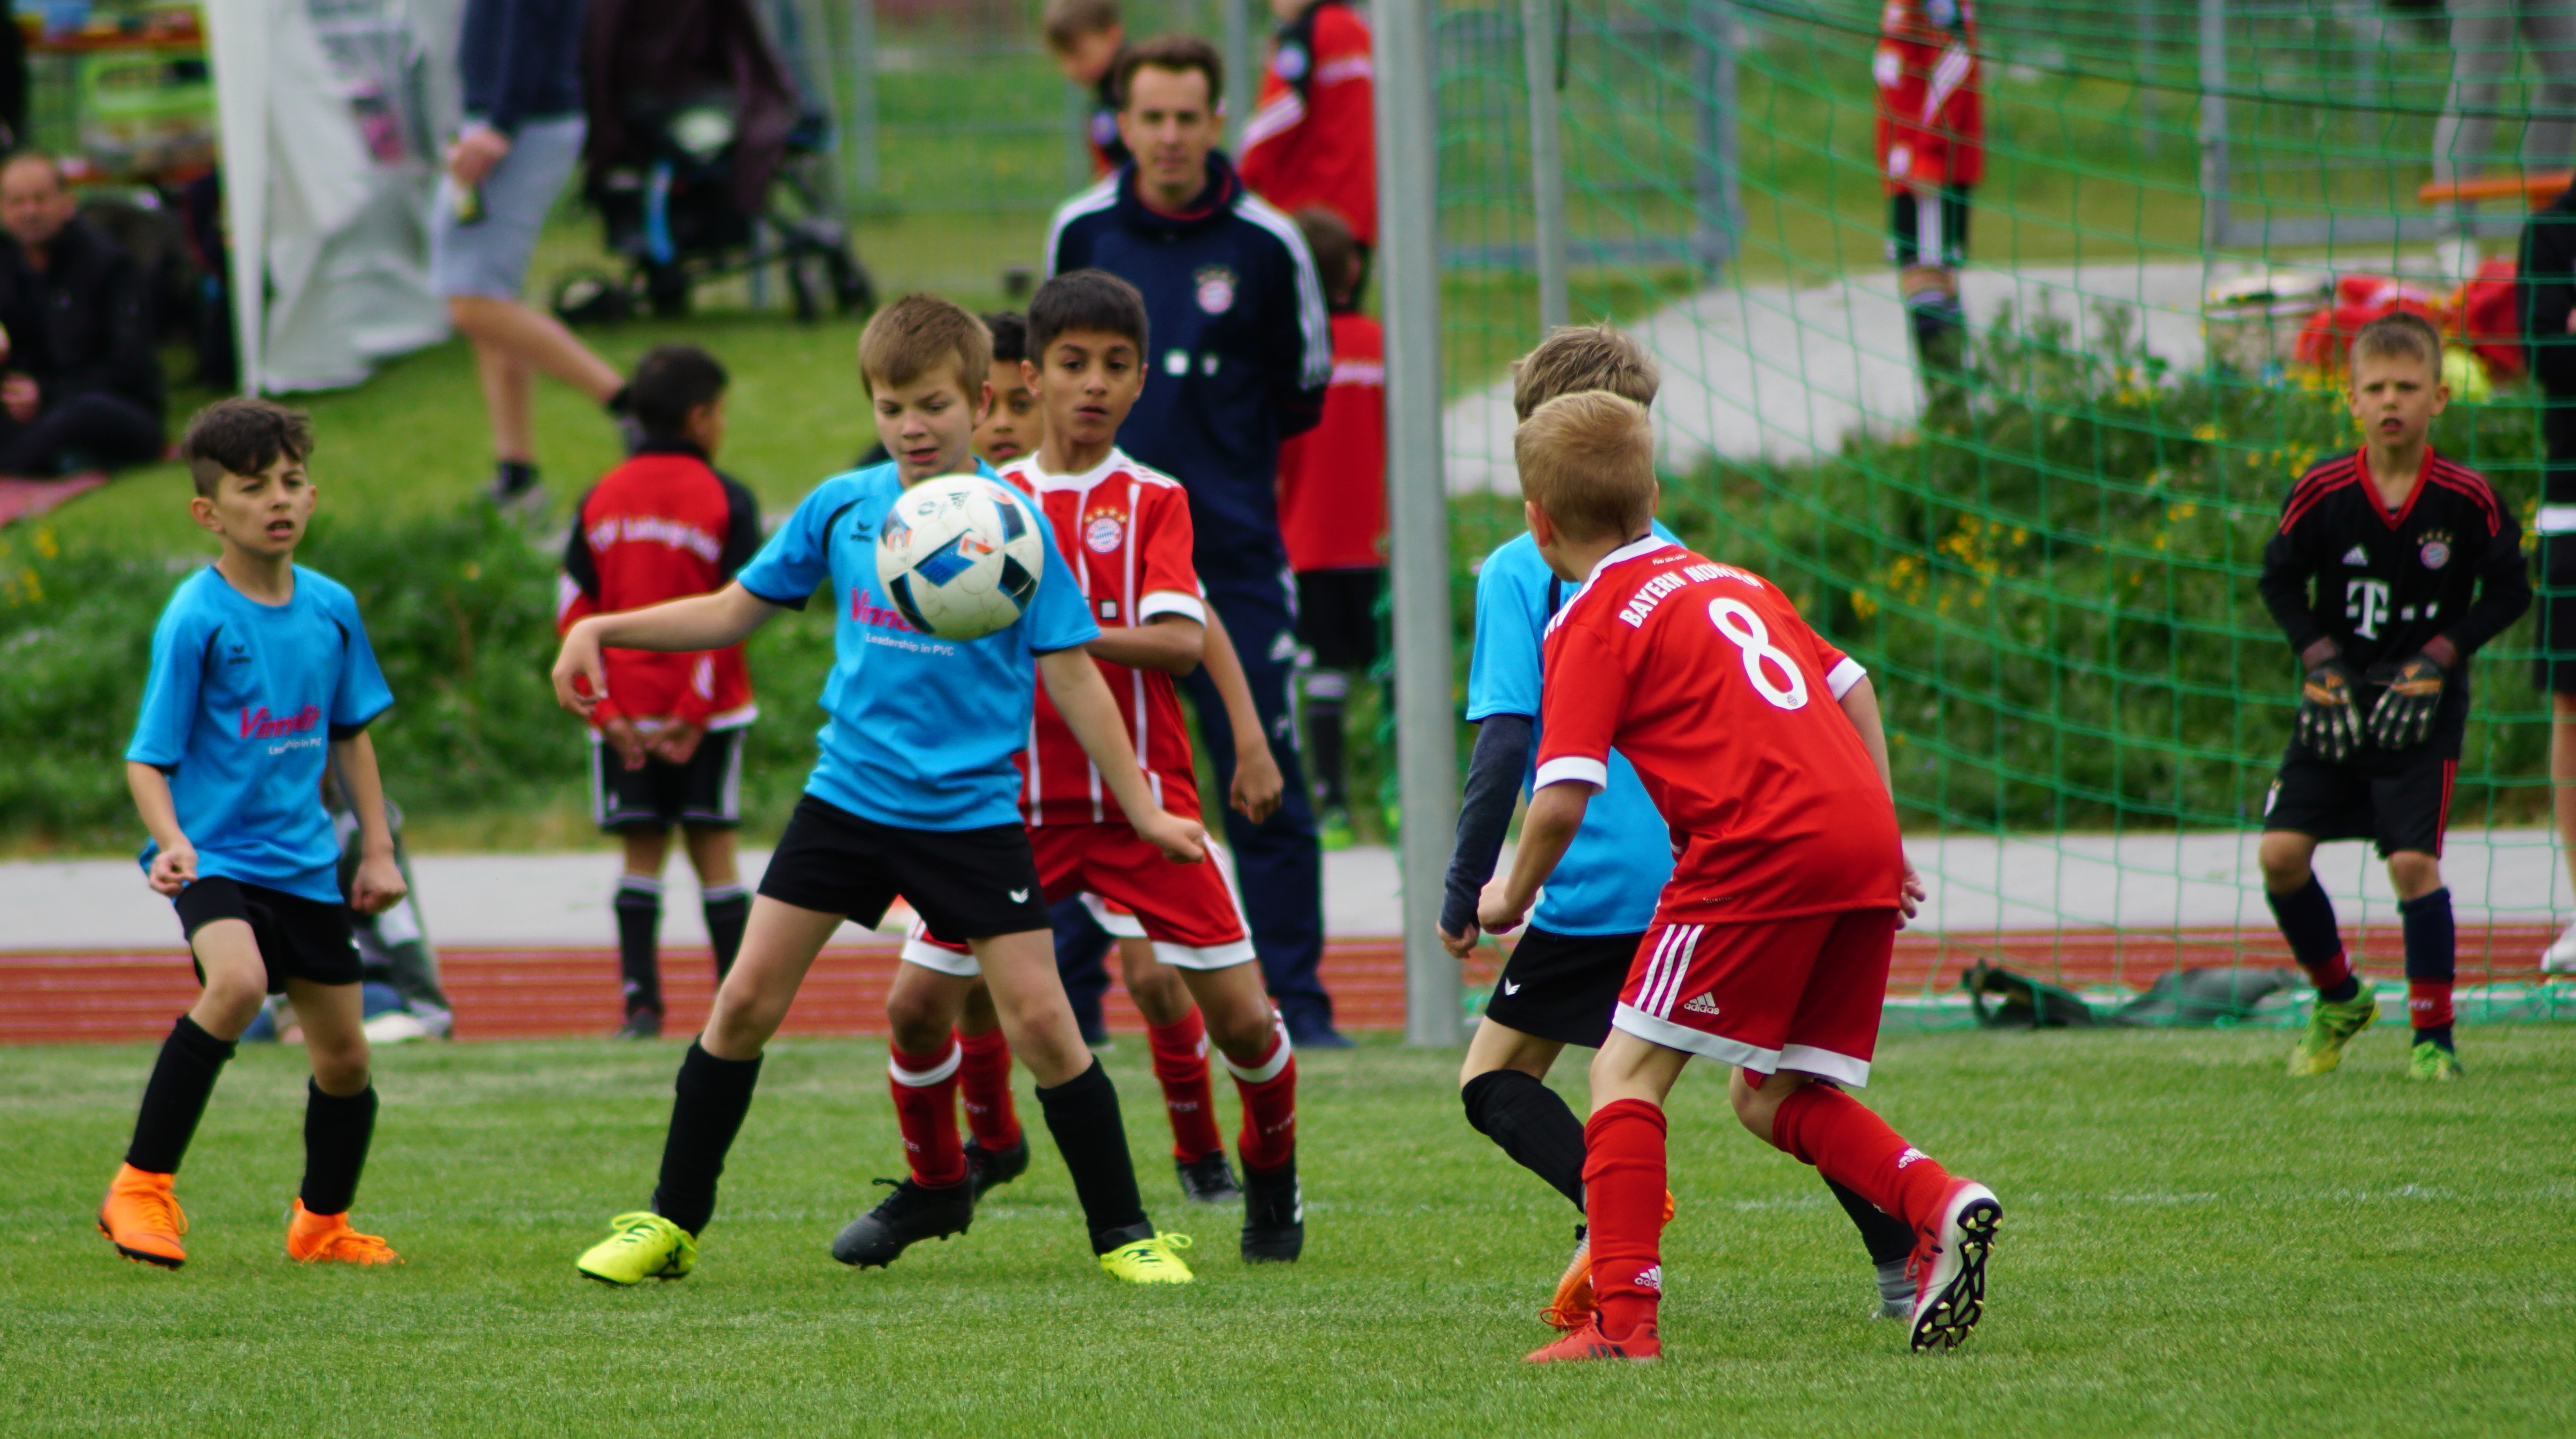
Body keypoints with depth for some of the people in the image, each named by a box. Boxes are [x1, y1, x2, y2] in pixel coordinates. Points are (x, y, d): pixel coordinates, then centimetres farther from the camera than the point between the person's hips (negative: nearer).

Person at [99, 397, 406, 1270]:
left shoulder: (329, 608, 4)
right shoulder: (196, 619, -13)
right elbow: (148, 756, -12)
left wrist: (379, 849, 15)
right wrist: (170, 840, -29)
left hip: (303, 862, 6)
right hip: (215, 854, -6)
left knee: (344, 1055, 10)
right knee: (237, 981, -33)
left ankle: (322, 1224, 34)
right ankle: (142, 1186, -22)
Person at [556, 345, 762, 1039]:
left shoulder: (600, 500, 6)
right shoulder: (726, 500, -4)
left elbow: (574, 612, 2)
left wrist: (606, 710, 0)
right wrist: (695, 714, -9)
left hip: (625, 721, 2)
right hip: (706, 716, -2)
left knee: (642, 853, 7)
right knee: (714, 848, 3)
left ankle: (641, 1002, -1)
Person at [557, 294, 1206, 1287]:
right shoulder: (843, 508, 2)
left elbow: (1070, 675, -3)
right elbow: (735, 610, 12)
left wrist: (1142, 808, -4)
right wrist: (604, 629, 2)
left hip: (971, 813, -3)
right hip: (848, 794, 3)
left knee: (1039, 1020, -8)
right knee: (747, 999, -1)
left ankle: (1124, 1234, 5)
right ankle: (670, 1223, 11)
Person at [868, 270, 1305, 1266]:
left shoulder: (1154, 503, 0)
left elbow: (1179, 642, -14)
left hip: (1143, 803, -2)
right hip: (1019, 801, 2)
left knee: (1242, 1018, -5)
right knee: (916, 1006, -4)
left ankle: (1272, 1181, 23)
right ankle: (936, 1187, 21)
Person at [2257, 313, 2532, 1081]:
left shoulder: (2465, 498, -11)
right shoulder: (2323, 492, -8)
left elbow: (2509, 592, -1)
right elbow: (2280, 579, 5)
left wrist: (2439, 657, -11)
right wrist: (2318, 661, -7)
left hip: (2424, 702, -2)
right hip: (2338, 701, 3)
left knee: (2413, 859, -14)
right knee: (2281, 852, -6)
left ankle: (2434, 1036, -1)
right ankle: (2339, 1000, 18)